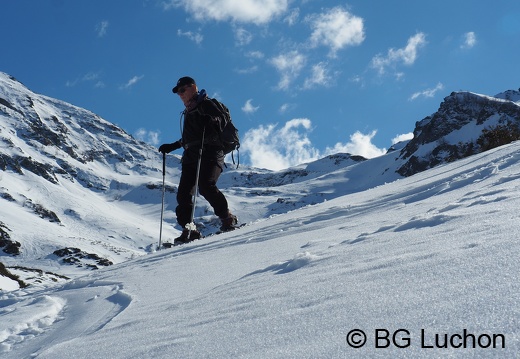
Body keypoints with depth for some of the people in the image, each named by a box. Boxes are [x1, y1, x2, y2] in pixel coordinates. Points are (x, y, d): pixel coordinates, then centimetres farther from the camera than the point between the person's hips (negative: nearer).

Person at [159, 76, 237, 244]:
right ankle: (188, 230, -9)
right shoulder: (189, 111, 29)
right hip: (191, 155, 8)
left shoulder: (205, 104, 5)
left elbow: (221, 120, -9)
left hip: (209, 153, -8)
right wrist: (172, 146, 36)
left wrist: (210, 120, -29)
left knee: (206, 186, -27)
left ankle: (227, 219, -16)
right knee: (183, 193, -7)